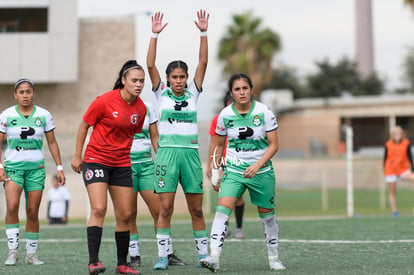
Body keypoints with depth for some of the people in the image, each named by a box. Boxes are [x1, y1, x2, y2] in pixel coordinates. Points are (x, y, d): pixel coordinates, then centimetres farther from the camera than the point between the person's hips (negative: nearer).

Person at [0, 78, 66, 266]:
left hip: (36, 168, 1)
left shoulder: (44, 115, 4)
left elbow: (52, 143, 10)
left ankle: (31, 254, 12)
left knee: (32, 212, 1)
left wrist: (59, 168, 6)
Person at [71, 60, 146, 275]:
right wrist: (77, 156, -1)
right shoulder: (104, 101, -13)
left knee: (125, 215, 3)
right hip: (96, 159, -5)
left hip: (122, 164, 5)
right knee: (98, 209, -19)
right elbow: (84, 125, -3)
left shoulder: (140, 108, 1)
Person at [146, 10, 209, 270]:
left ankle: (203, 254, 15)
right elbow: (150, 65, -4)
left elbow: (203, 63, 1)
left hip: (191, 153, 2)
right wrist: (155, 35, -11)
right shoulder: (162, 94, 6)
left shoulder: (193, 94, 9)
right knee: (165, 208, -4)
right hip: (167, 153, -2)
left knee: (197, 209, 6)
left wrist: (203, 33, -7)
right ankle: (163, 255, 2)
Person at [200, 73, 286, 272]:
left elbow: (274, 145, -7)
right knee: (222, 209, -19)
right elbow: (220, 145, 11)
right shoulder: (225, 115, -4)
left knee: (267, 214, 9)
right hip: (233, 171, 0)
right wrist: (216, 168, 9)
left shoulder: (264, 112, -8)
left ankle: (274, 257, 28)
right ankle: (214, 257, -26)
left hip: (262, 171, 0)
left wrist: (258, 165, -20)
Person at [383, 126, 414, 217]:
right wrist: (385, 171, 6)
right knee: (392, 192, 2)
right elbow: (385, 158, 7)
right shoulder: (388, 145, 0)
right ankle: (394, 211, 9)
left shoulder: (406, 144, 0)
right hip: (390, 170, 0)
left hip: (403, 169, 0)